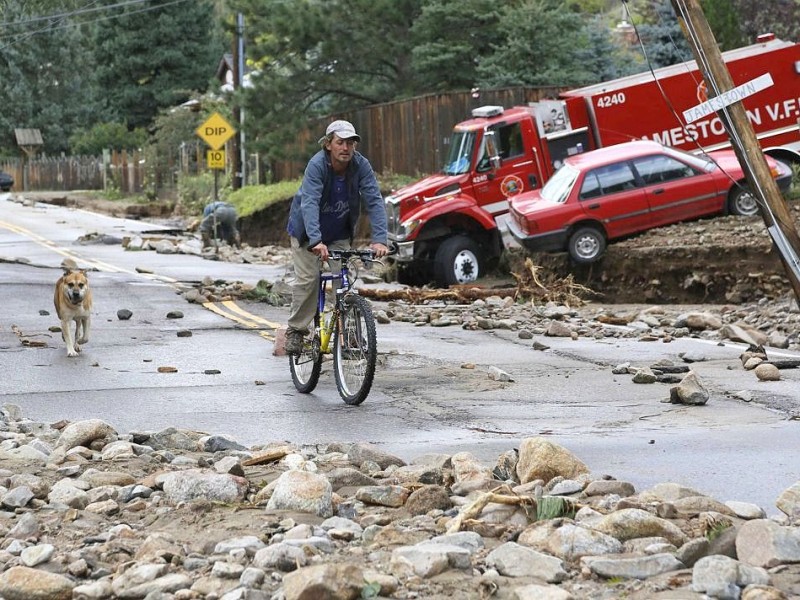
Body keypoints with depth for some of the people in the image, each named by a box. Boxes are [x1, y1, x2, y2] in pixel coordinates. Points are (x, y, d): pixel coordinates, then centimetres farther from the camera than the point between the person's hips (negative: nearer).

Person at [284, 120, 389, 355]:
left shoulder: (361, 165, -20)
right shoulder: (317, 165, -30)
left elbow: (374, 201, -26)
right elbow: (309, 203, -40)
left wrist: (379, 239, -39)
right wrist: (316, 241, -53)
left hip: (339, 233, 3)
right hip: (307, 231, -3)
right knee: (307, 279, -8)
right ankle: (296, 330, 7)